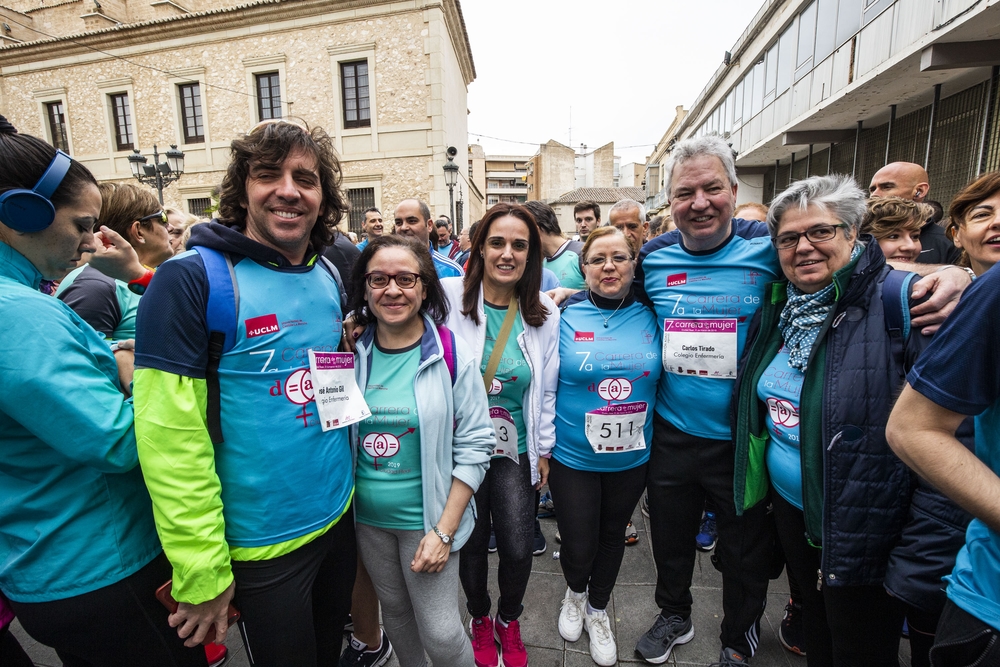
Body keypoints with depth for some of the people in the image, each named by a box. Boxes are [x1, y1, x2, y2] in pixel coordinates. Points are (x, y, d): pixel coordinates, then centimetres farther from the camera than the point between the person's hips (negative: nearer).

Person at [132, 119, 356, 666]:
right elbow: (170, 441, -19)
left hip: (339, 515, 6)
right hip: (262, 542, -5)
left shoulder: (330, 277, 1)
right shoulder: (191, 279, -18)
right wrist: (202, 572, -16)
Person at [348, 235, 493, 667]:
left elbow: (474, 446, -13)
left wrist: (443, 531, -14)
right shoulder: (352, 353, -5)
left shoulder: (451, 355, -15)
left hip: (426, 519, -3)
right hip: (366, 517, 4)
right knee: (394, 610, 23)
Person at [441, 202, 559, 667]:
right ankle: (480, 618, 47)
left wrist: (543, 450, 8)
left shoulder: (545, 315, -3)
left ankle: (509, 620, 42)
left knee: (518, 548, 8)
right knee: (471, 544, 15)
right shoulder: (449, 296, -12)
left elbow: (547, 391, 5)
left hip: (516, 452, 2)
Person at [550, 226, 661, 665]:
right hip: (572, 458, -2)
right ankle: (575, 593, 47)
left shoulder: (650, 317, -4)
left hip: (633, 458, 3)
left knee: (612, 537, 21)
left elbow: (659, 380, 7)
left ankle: (597, 610, 50)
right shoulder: (564, 318, -10)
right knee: (578, 546, 9)